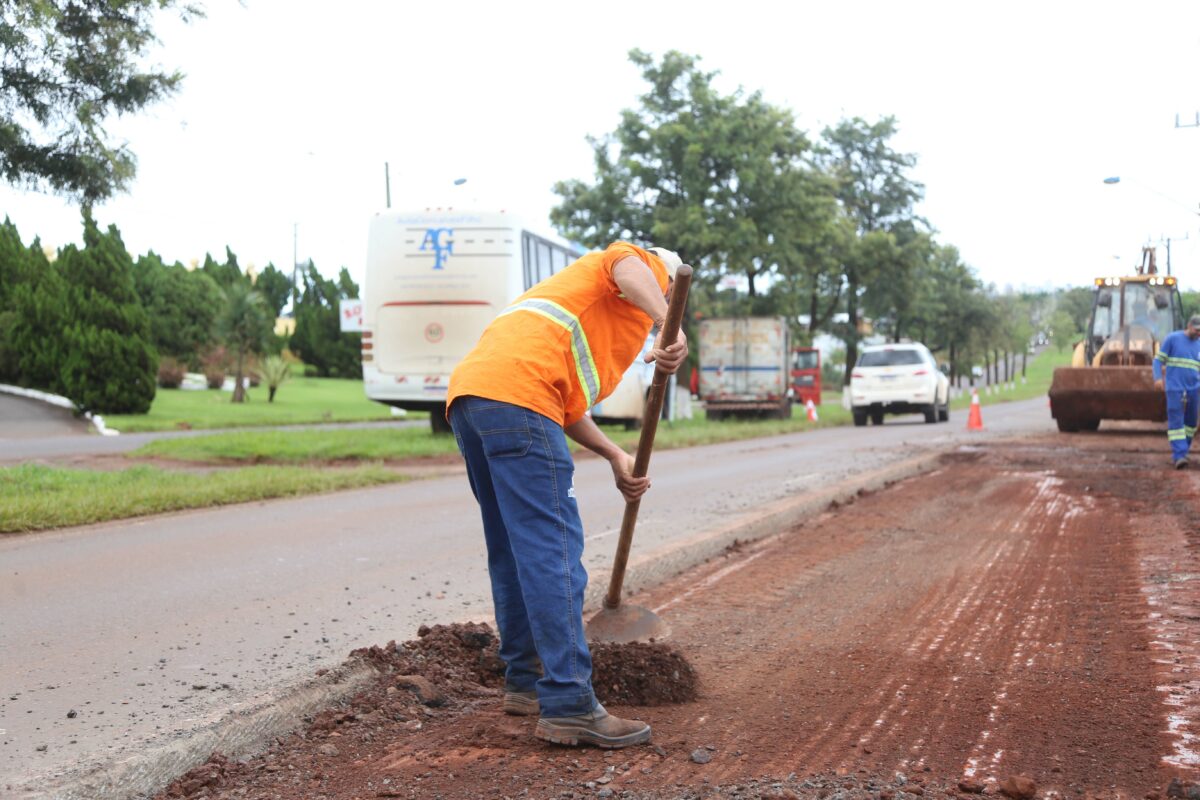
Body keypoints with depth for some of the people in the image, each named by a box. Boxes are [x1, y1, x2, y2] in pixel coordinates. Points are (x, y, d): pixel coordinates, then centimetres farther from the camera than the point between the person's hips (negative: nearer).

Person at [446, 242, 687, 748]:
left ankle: (525, 681, 25)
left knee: (512, 551, 17)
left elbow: (566, 404, 32)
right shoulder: (650, 267, 17)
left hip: (466, 392, 9)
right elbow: (625, 265, -11)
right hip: (514, 393, -9)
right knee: (554, 550, -11)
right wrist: (669, 327, -26)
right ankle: (568, 707, -13)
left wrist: (616, 458, 24)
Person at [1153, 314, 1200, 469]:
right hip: (1174, 388, -5)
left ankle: (1180, 450, 26)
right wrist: (1158, 378, -17)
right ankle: (1179, 456, -18)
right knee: (1176, 420, -12)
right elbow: (1158, 359, -2)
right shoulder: (1172, 338, -2)